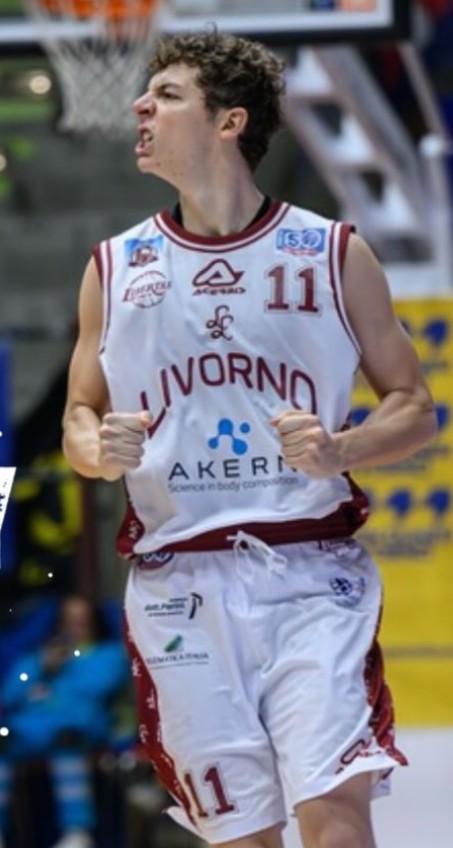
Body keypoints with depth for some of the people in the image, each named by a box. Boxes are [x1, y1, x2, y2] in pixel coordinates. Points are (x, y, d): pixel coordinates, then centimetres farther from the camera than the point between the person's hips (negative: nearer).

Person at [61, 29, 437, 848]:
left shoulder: (335, 254, 3)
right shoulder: (116, 266, 9)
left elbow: (414, 408, 6)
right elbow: (79, 419, 15)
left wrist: (341, 451, -14)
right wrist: (101, 452, -8)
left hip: (309, 572, -2)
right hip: (179, 586, 2)